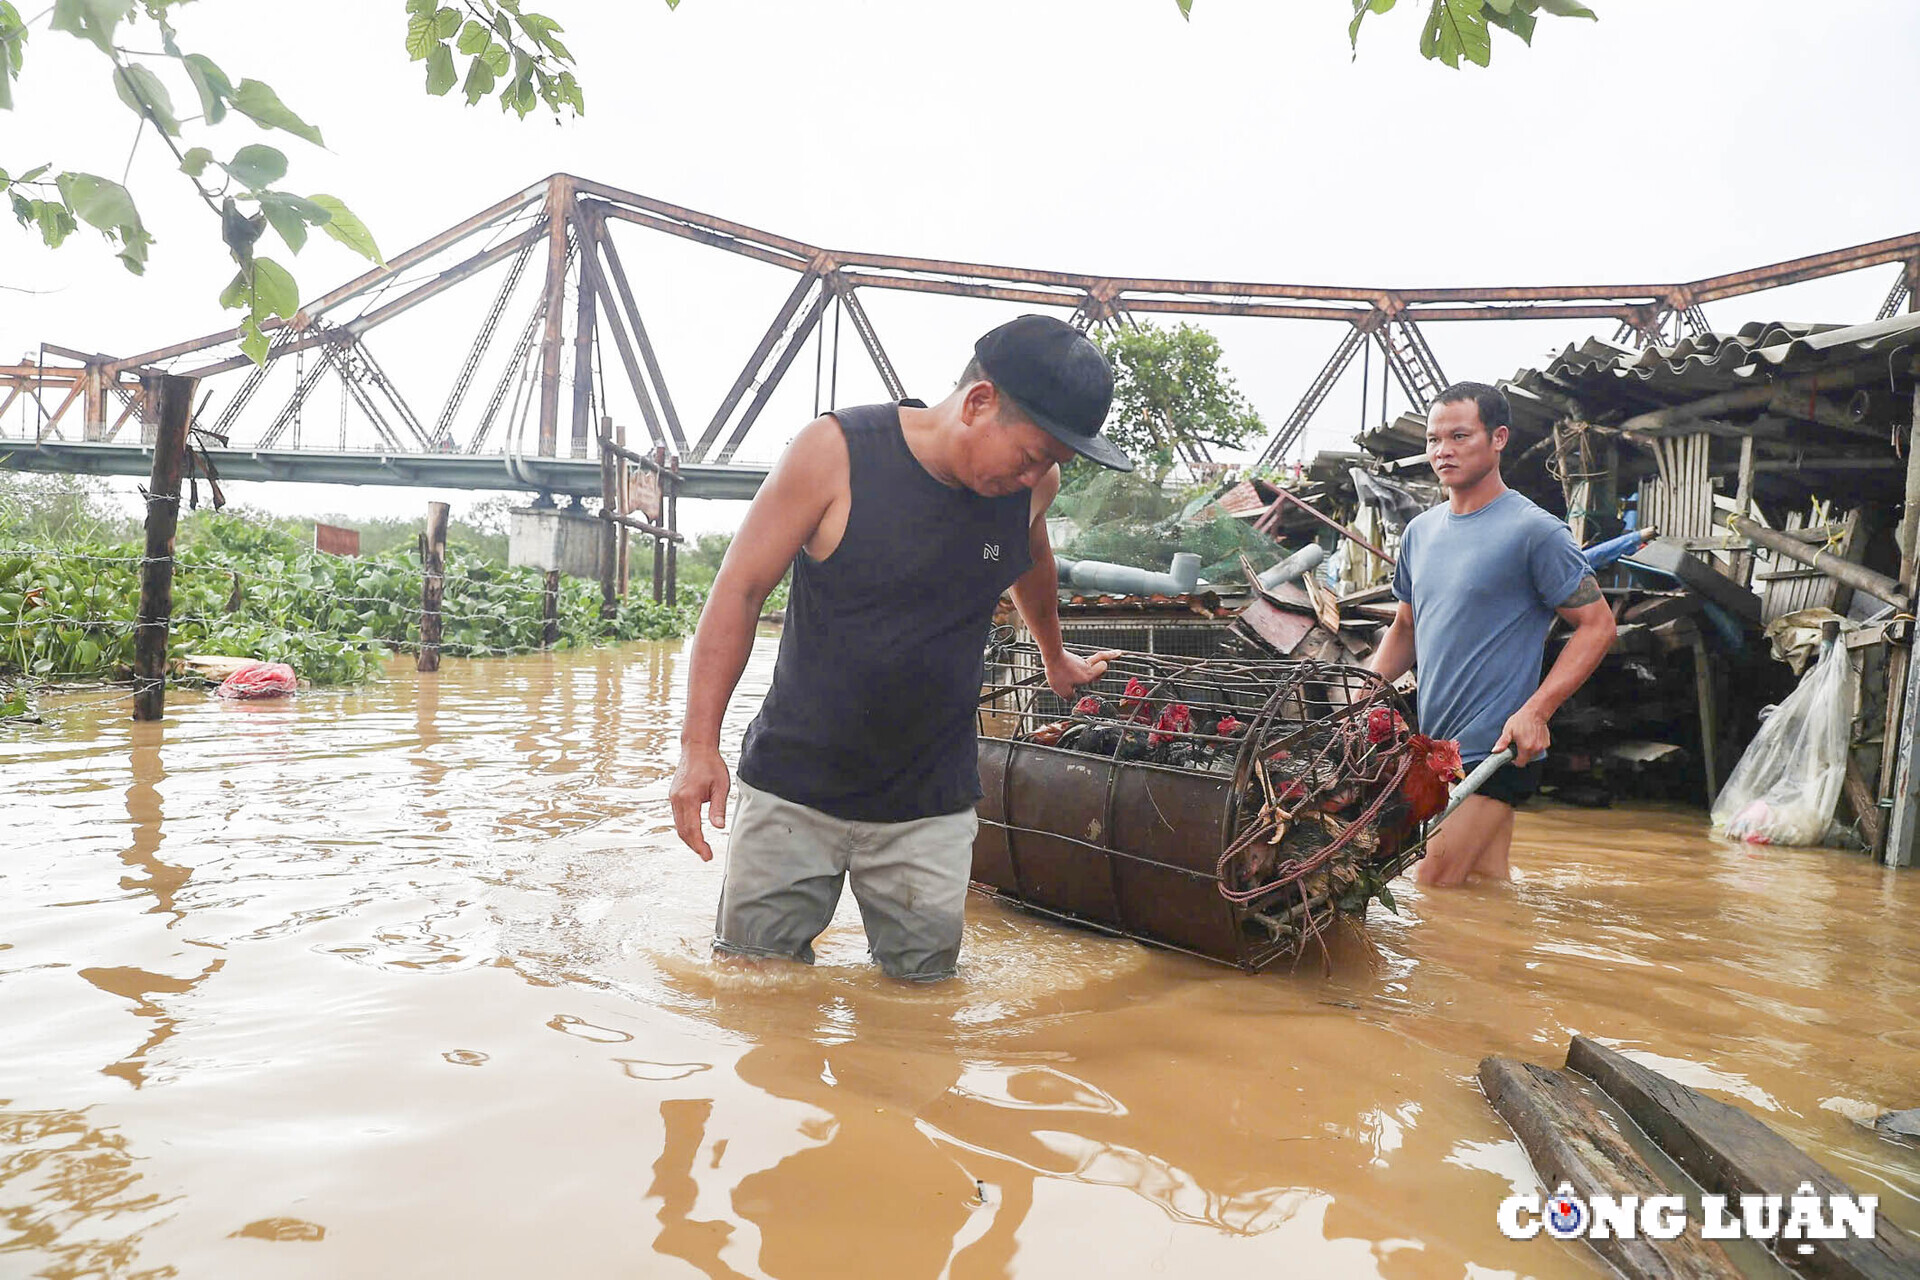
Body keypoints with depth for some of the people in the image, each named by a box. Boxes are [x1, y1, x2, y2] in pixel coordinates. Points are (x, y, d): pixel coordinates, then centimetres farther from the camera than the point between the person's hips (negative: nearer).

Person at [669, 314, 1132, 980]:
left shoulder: (1032, 487, -2)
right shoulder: (836, 451, -14)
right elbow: (738, 590, -10)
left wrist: (1055, 658, 39)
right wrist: (699, 743, -14)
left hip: (931, 809, 3)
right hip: (794, 789, -2)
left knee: (923, 981, 4)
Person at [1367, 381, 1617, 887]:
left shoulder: (1534, 531, -9)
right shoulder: (1420, 531, 12)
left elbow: (1597, 626, -8)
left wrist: (1534, 712, -19)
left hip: (1495, 751, -7)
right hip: (1434, 748, 7)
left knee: (1431, 895, -12)